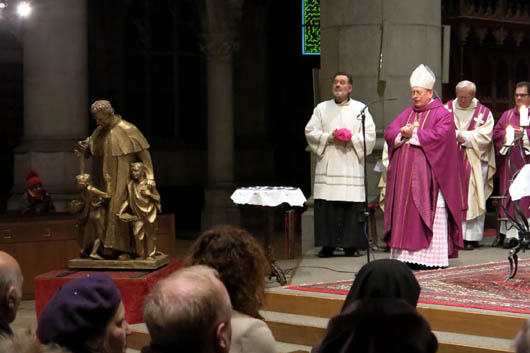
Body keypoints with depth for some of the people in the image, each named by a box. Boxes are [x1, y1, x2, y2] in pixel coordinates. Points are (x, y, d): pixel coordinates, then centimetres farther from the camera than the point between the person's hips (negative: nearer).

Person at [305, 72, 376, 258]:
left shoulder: (360, 108, 10)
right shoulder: (322, 108, 14)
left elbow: (370, 134, 3)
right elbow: (310, 132, 6)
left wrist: (351, 140, -12)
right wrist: (330, 137, -9)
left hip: (351, 165, -1)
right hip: (328, 165, 1)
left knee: (352, 206, -5)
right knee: (327, 207, -5)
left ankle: (351, 245, 1)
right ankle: (327, 245, 0)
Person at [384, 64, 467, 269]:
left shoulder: (442, 114, 1)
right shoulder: (407, 113, 19)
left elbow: (440, 136, -15)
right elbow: (389, 132, 10)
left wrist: (413, 134, -7)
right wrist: (403, 132, -11)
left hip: (428, 174, -6)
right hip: (405, 175, 6)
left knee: (429, 213, -7)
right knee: (404, 212, 2)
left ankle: (432, 256, -6)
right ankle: (405, 255, 3)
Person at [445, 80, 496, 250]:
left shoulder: (484, 112, 7)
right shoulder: (447, 108, 10)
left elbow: (485, 135, -5)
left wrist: (463, 137, -11)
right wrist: (458, 135, -13)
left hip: (474, 162, -1)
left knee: (472, 197, -5)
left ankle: (470, 236, -1)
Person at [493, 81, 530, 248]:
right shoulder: (507, 115, 17)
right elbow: (495, 133, 11)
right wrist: (508, 133, -5)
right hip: (510, 163, 3)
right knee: (509, 196, -1)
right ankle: (510, 233, -1)